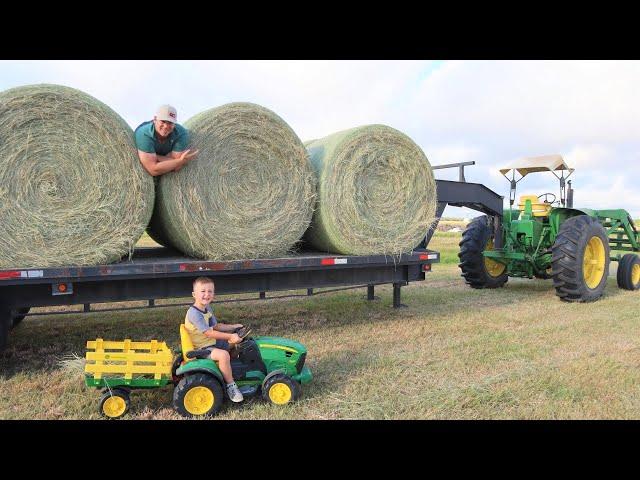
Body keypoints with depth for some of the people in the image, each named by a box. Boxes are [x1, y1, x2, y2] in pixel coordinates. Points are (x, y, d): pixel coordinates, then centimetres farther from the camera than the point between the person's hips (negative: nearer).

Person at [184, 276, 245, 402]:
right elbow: (209, 333, -28)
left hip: (211, 342, 10)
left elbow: (216, 326, 18)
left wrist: (233, 326, 9)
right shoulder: (194, 313, -24)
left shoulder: (208, 309, 9)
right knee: (223, 355, -32)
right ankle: (230, 385, -18)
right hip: (201, 349, -10)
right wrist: (230, 336, -29)